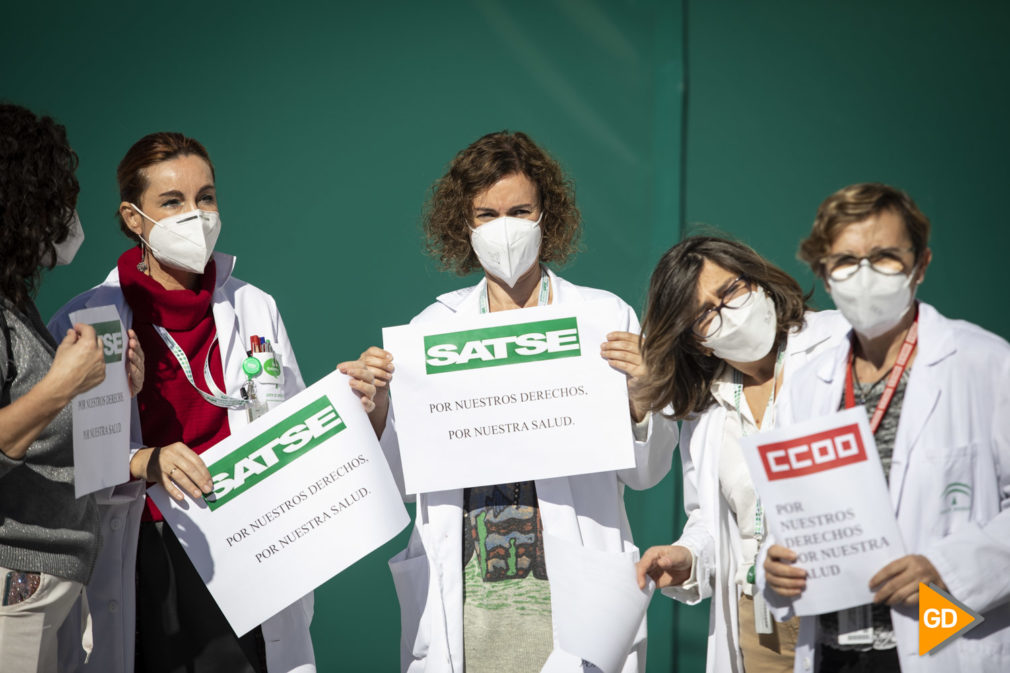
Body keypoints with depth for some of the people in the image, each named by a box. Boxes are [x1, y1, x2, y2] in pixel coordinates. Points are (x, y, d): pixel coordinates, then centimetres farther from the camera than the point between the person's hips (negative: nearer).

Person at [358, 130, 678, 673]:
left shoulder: (605, 317, 3)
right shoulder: (434, 324, 8)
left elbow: (645, 473, 3)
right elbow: (399, 475, 10)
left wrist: (638, 398, -14)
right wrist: (376, 405, -7)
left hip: (570, 595, -1)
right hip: (463, 598, 2)